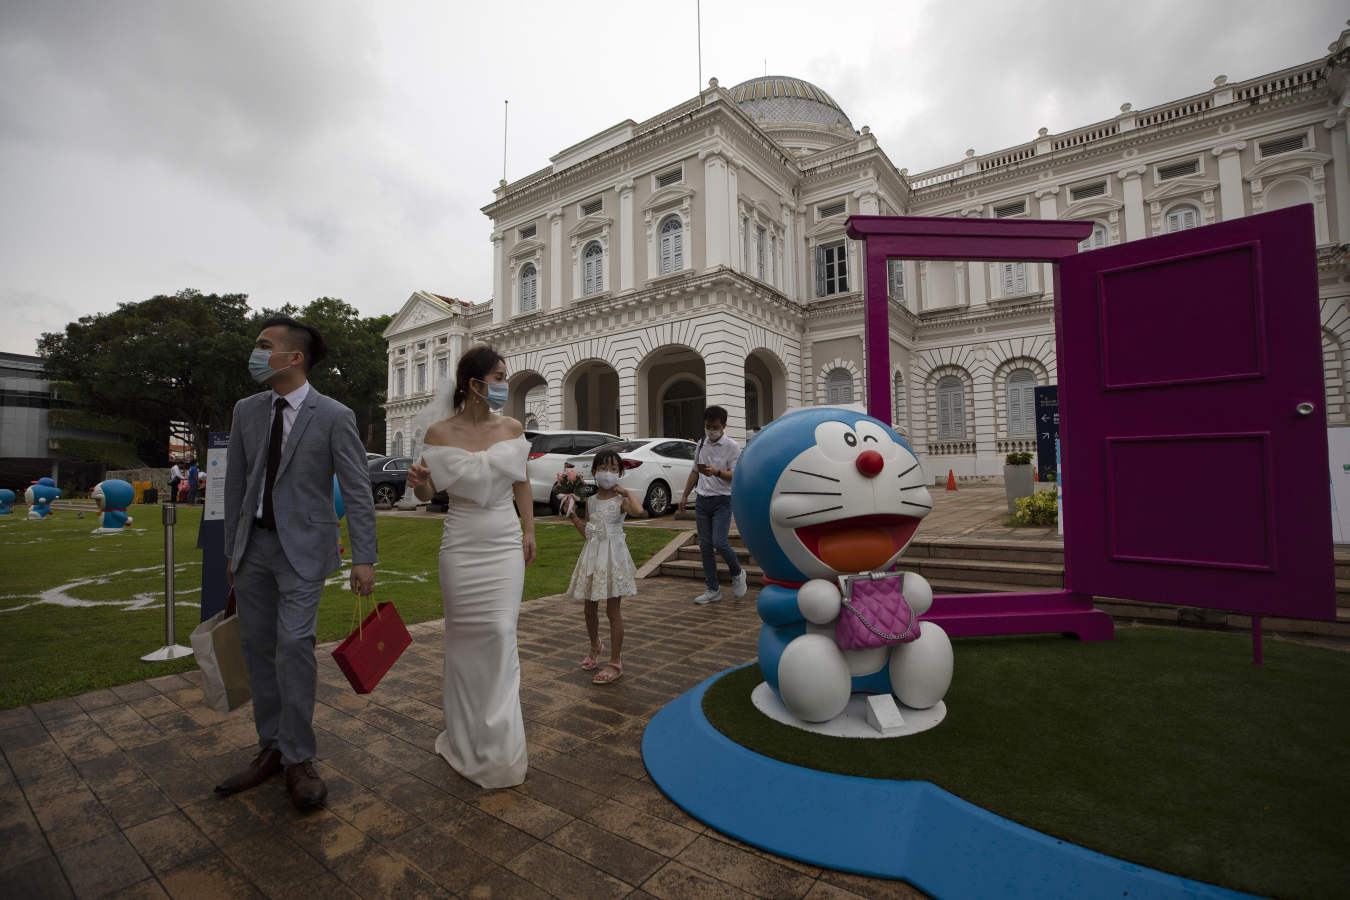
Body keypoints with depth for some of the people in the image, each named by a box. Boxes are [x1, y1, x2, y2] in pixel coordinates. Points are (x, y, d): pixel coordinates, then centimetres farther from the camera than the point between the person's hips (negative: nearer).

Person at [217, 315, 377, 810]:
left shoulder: (334, 417, -11)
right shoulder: (246, 411, 6)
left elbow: (357, 491, -10)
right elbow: (236, 484, 12)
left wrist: (364, 558, -14)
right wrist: (231, 549, 12)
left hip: (302, 547, -6)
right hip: (253, 546, 6)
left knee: (293, 646, -10)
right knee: (258, 649, 11)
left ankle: (298, 760, 5)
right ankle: (271, 749, 26)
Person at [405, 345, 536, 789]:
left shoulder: (511, 428, 1)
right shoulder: (440, 431, -6)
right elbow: (428, 492, 2)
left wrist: (529, 531, 7)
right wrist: (418, 480, -21)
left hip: (506, 542, 2)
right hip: (462, 544, -1)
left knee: (501, 632, 0)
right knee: (465, 635, 8)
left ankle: (501, 741, 17)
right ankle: (467, 731, 27)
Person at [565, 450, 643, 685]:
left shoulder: (620, 500, -8)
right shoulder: (590, 501, 8)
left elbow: (639, 510, -31)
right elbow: (588, 533, 11)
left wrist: (627, 491, -18)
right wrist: (573, 515, 6)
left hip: (613, 555, -5)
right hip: (593, 555, 5)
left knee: (612, 610, -1)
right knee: (589, 607, 14)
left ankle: (615, 662, 11)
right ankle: (595, 647, 40)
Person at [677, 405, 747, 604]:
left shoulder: (732, 447, -7)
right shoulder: (701, 444, 11)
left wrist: (717, 472, -31)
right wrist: (685, 495, 19)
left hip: (722, 501, -6)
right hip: (702, 500, 6)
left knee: (719, 542, -16)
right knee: (705, 545, 6)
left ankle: (737, 573, 14)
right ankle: (713, 590, 16)